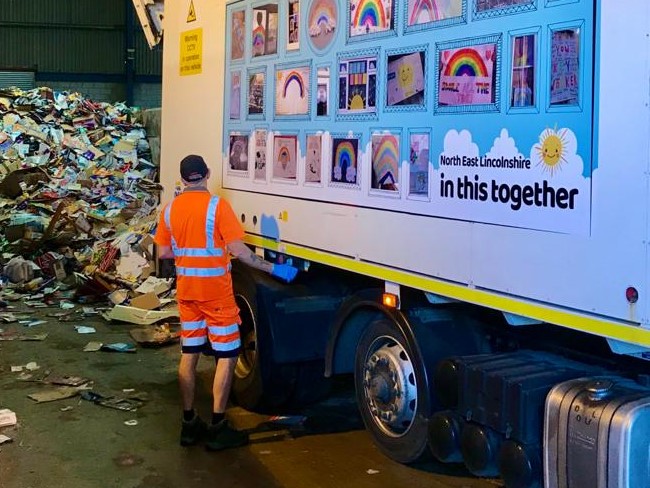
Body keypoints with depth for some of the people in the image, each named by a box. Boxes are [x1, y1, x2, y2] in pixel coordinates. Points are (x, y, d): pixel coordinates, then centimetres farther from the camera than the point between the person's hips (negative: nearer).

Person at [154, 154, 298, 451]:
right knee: (227, 355, 2)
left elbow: (164, 253, 8)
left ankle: (189, 424, 18)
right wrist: (273, 269, -11)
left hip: (186, 290, 6)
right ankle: (217, 427, 1)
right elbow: (238, 250, -17)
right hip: (215, 290, -6)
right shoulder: (217, 205, -13)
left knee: (189, 354, 13)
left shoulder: (170, 209, 3)